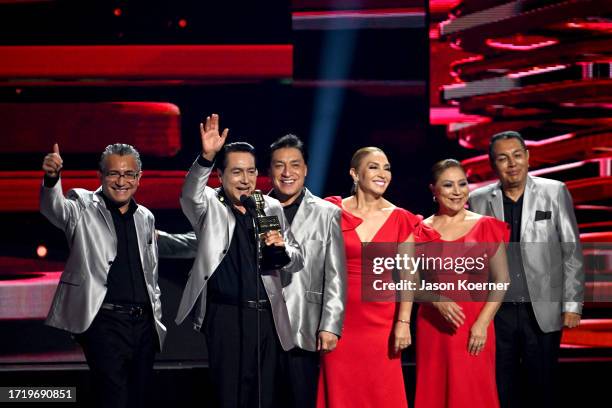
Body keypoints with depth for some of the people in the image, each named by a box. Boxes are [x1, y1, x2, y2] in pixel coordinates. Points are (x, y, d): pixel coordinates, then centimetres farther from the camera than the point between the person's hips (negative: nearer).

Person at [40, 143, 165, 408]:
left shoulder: (146, 218, 15)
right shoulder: (84, 207, -1)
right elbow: (54, 209, -23)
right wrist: (51, 179, -44)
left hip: (143, 324, 6)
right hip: (104, 322, -6)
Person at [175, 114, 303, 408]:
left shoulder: (272, 208, 12)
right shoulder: (209, 206, 2)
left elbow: (297, 262, 15)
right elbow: (190, 194, -21)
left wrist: (282, 248, -9)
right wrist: (207, 157, -38)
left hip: (267, 317, 4)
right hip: (226, 316, -3)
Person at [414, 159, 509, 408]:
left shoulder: (486, 227, 3)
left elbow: (501, 280, 0)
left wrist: (482, 323, -10)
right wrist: (438, 301, -14)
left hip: (475, 327, -1)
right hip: (432, 326, 1)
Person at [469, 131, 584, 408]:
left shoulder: (555, 192, 0)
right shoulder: (479, 200, 3)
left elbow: (571, 252, 0)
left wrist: (572, 305, -4)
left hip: (543, 312, -1)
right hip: (497, 312, 1)